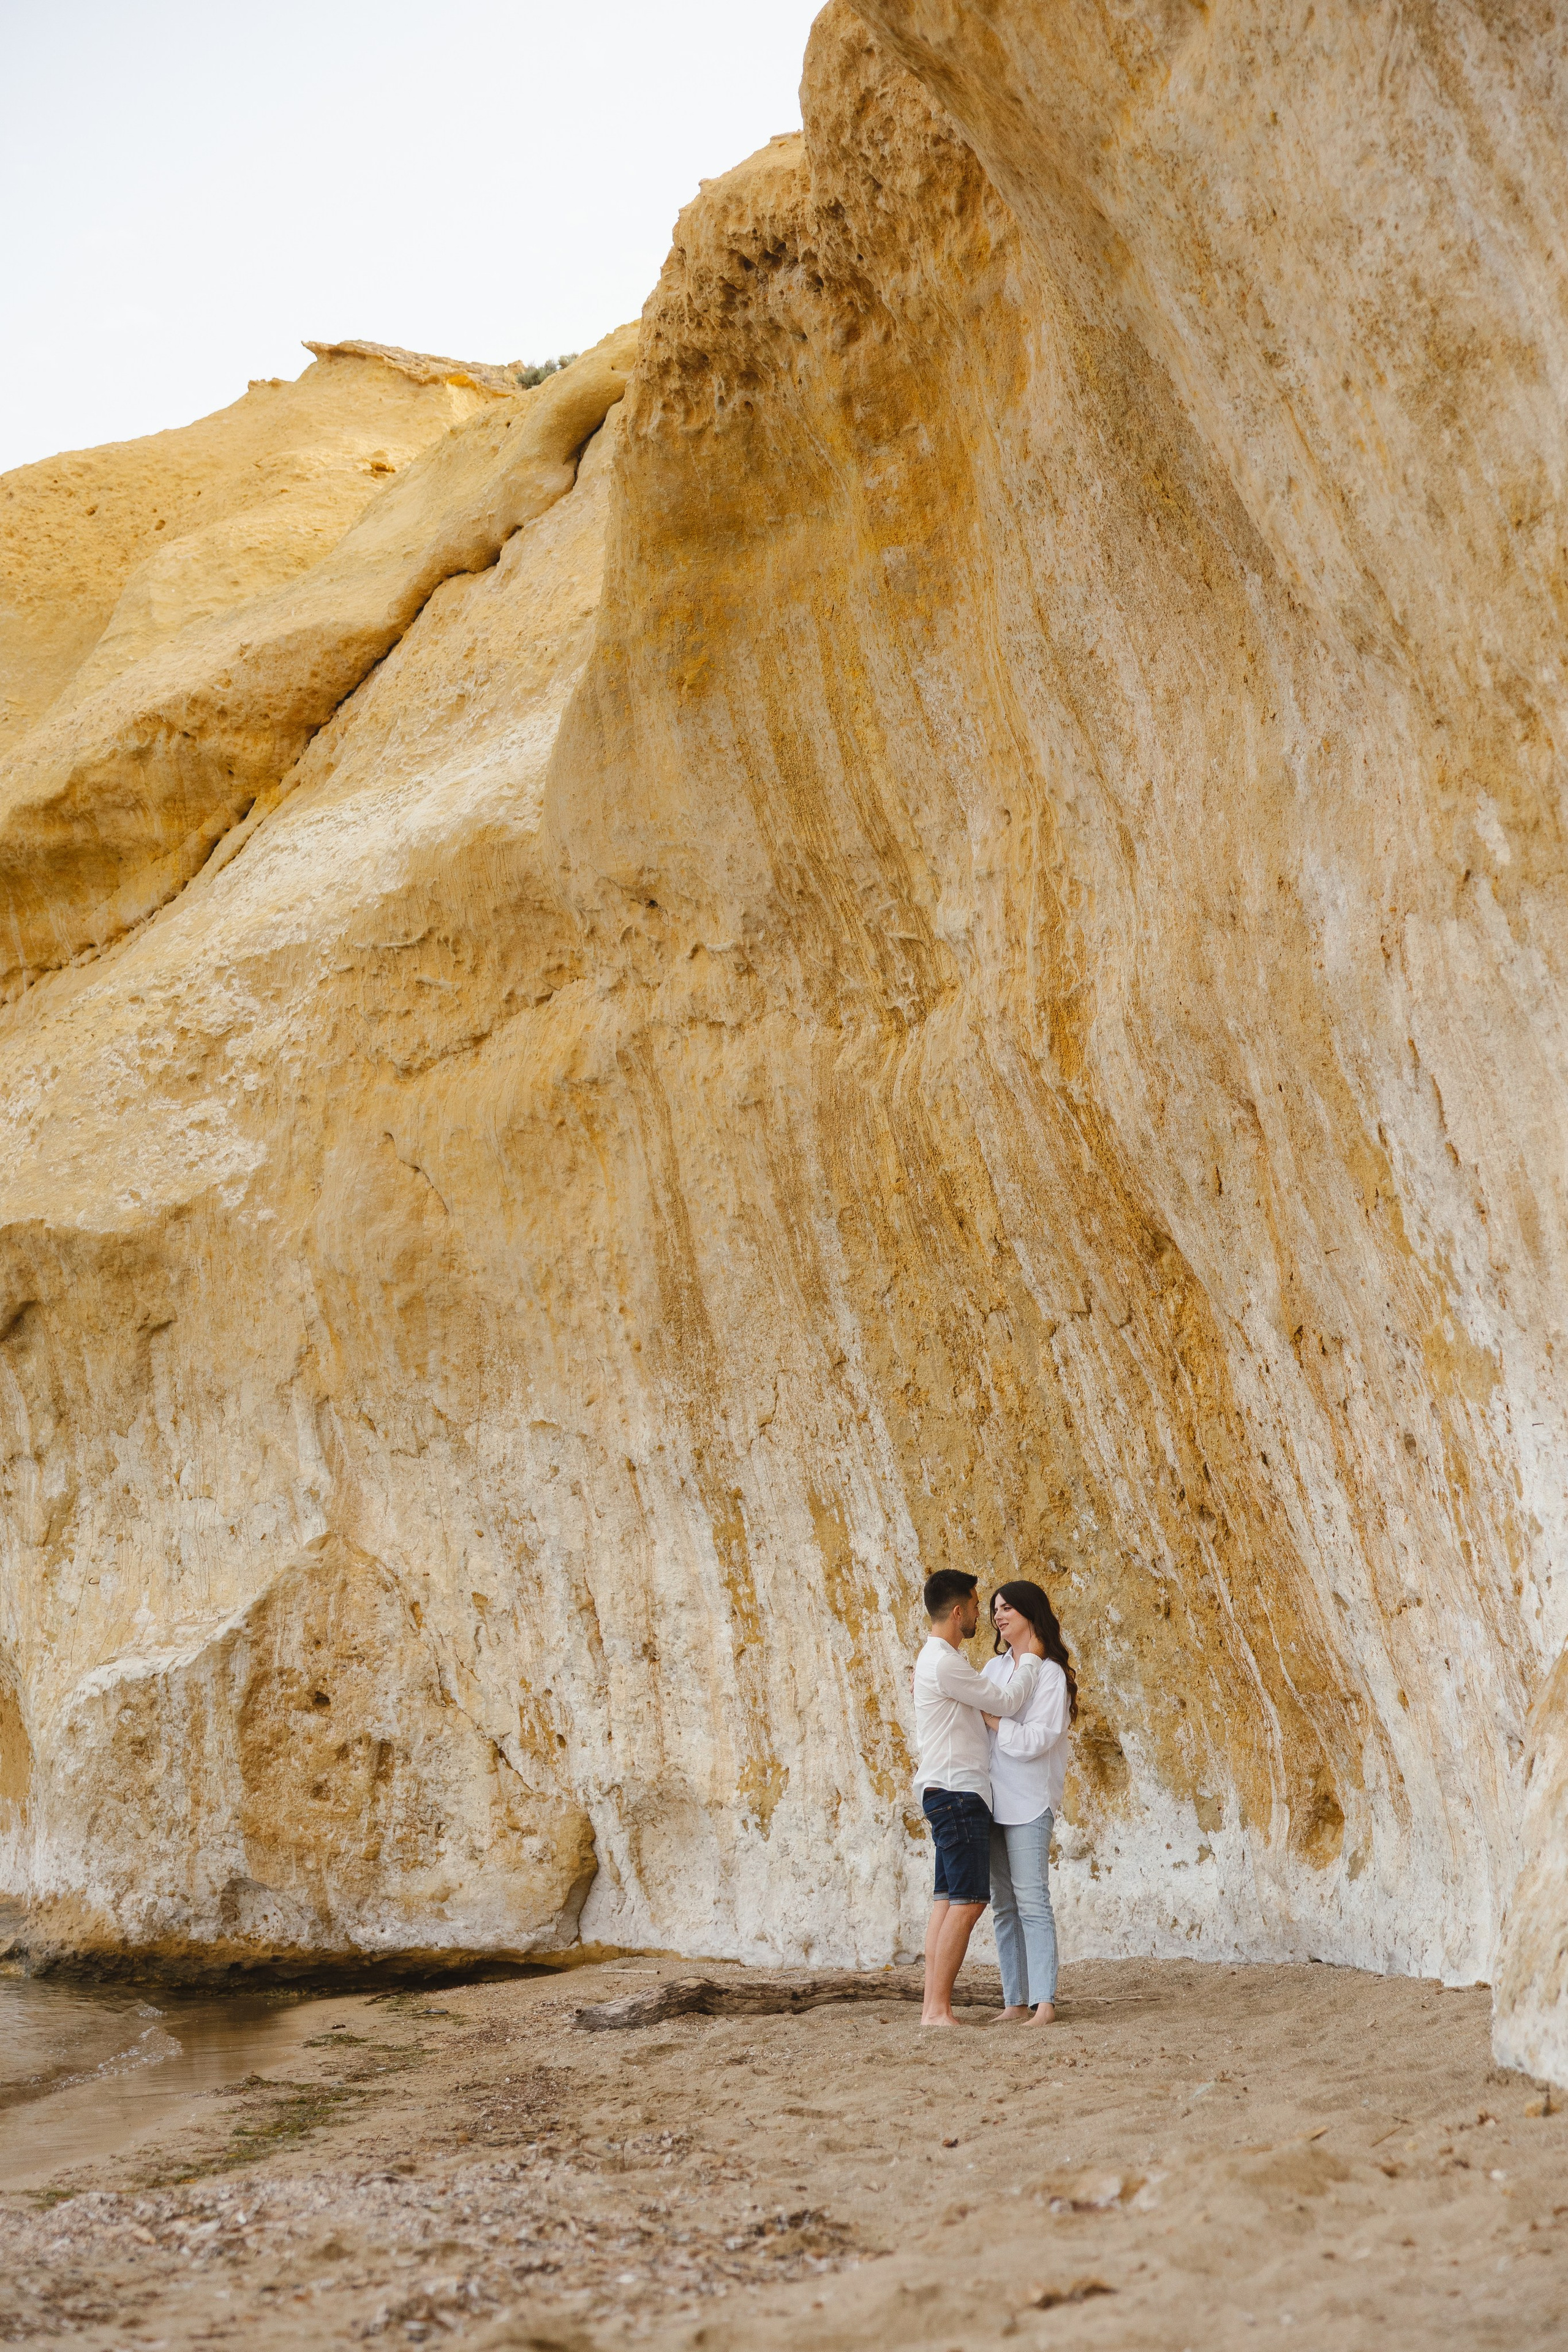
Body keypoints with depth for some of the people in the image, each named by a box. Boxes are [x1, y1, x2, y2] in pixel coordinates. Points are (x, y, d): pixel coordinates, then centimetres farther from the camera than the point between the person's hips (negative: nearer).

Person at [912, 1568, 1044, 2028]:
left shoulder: (939, 1659, 18)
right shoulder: (944, 1663, -15)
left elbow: (994, 1703, 23)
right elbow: (1008, 1702, -11)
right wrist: (1030, 1659, 2)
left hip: (953, 1795, 10)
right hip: (956, 1792, -10)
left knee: (948, 1900, 6)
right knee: (967, 1901, -11)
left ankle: (932, 2007, 4)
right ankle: (938, 2008, -11)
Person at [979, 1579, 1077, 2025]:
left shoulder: (1050, 1675, -7)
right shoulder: (994, 1668, 13)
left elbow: (1032, 1741, -15)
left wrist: (987, 1715, -12)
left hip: (1028, 1802, -7)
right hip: (992, 1799, 7)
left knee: (1031, 1900, -10)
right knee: (1004, 1904, 7)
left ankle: (1044, 2003, -9)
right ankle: (1015, 2001, 10)